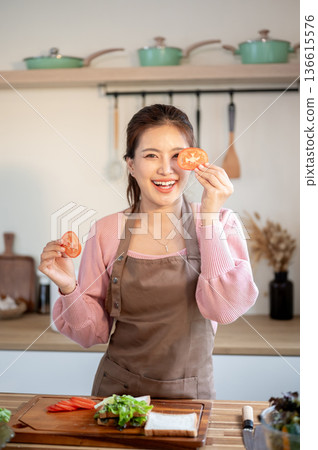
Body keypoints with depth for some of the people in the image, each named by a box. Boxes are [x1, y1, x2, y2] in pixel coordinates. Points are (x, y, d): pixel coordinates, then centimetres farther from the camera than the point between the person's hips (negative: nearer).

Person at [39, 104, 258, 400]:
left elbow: (225, 308, -19)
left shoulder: (222, 223, -3)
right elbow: (93, 333, 3)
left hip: (190, 394, -1)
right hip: (118, 388, 1)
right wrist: (69, 288, -15)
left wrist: (210, 216, -21)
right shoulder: (106, 232, -2)